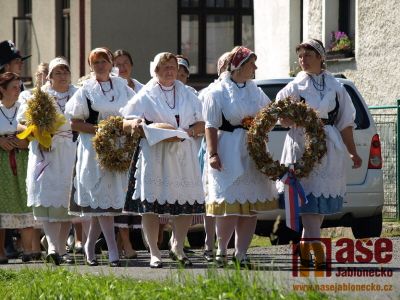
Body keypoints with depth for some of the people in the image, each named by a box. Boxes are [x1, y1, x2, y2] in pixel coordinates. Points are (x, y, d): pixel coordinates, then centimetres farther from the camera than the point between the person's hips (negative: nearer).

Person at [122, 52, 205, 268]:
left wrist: (189, 131, -6)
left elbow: (201, 124, 15)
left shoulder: (187, 94, 17)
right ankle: (154, 252, -2)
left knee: (186, 202, -2)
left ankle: (178, 247, 15)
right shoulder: (146, 96, 8)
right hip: (155, 153, -3)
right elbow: (126, 123, 5)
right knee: (152, 203, -8)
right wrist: (136, 125, -18)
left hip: (183, 154, 3)